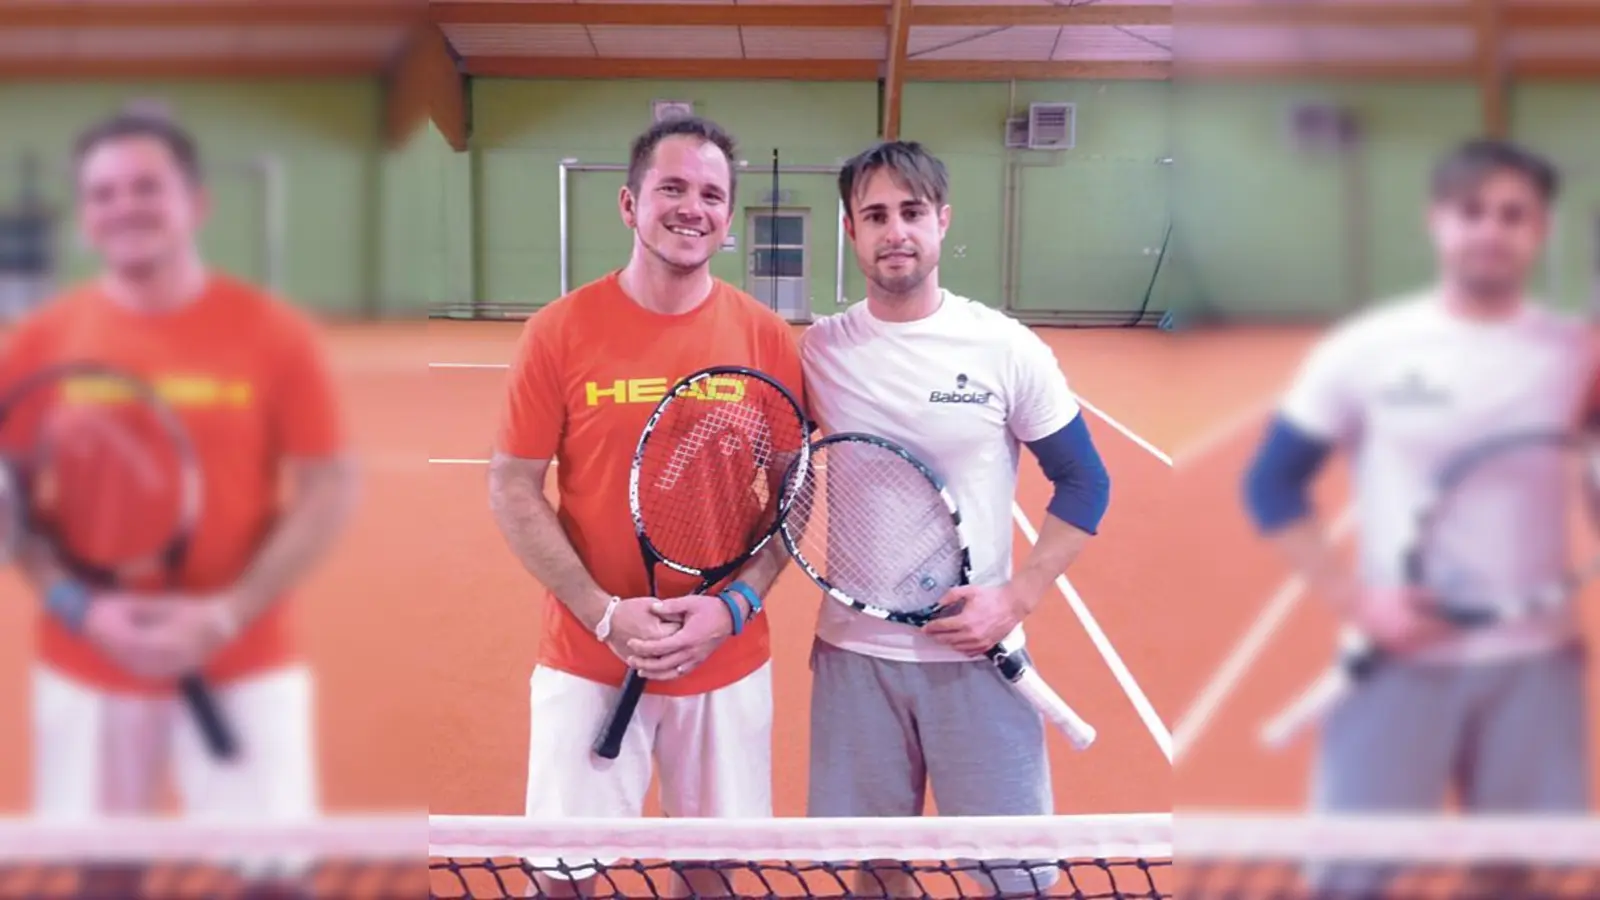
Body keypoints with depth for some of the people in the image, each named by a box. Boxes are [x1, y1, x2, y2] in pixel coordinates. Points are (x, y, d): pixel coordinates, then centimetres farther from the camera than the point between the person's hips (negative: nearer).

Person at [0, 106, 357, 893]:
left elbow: (330, 489, -5)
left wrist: (228, 615, -15)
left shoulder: (276, 333, -5)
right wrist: (78, 607, -12)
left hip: (244, 668, -1)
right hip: (85, 673, 2)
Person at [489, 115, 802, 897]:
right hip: (587, 661, -1)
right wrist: (605, 614, -13)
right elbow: (512, 490, -4)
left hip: (727, 660, 2)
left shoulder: (767, 338, -2)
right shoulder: (559, 330, -7)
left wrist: (734, 605, -11)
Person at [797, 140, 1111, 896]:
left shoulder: (1007, 347, -6)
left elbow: (1084, 484, 0)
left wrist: (1015, 600, -9)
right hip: (854, 650, 2)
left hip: (976, 652, -1)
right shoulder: (818, 349, 0)